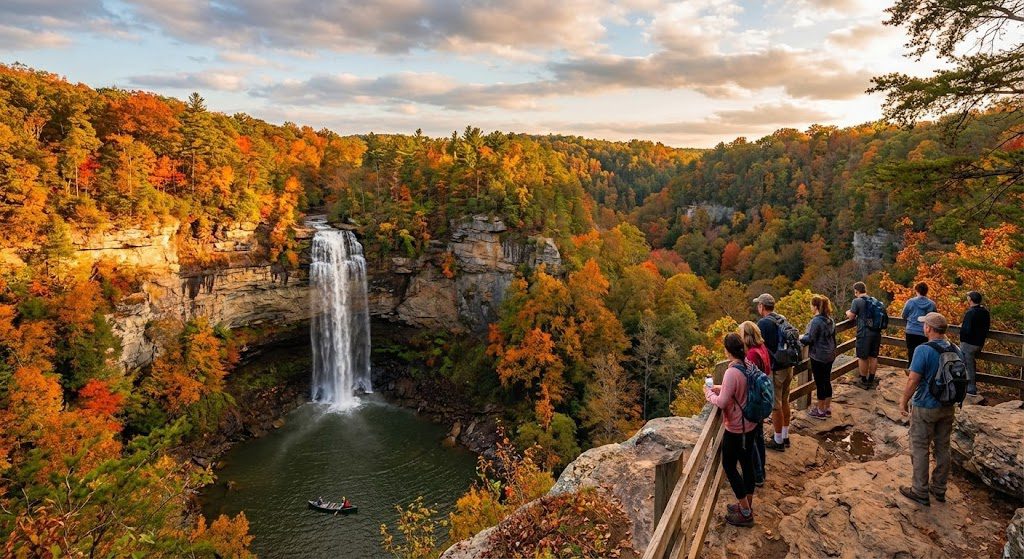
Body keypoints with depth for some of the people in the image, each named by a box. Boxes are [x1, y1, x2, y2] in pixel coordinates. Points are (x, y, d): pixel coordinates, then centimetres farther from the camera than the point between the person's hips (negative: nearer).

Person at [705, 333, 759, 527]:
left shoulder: (731, 373, -27)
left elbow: (722, 402, -24)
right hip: (750, 424, 8)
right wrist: (720, 388, 10)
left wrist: (709, 393, -7)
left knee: (729, 466, 6)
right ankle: (747, 505, 33)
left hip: (735, 428, -8)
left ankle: (745, 513, 13)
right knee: (747, 463, 18)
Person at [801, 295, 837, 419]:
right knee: (827, 381, 17)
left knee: (820, 383, 3)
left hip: (818, 357, -8)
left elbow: (810, 339, -19)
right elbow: (832, 336, 14)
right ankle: (828, 409, 28)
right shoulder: (830, 320, 5)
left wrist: (800, 337, -2)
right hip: (830, 356, 8)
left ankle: (821, 411, 14)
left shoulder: (816, 321, -22)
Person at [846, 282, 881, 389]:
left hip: (864, 333, -6)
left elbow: (851, 316, -8)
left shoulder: (857, 301, -11)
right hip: (876, 332, 6)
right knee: (873, 357, 14)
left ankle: (863, 381, 12)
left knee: (863, 357, 4)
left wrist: (848, 312, 14)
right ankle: (871, 380, 23)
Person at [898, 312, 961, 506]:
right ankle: (939, 490, 28)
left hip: (925, 408, -7)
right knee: (943, 448, 16)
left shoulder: (923, 350, -22)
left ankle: (920, 492, 12)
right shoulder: (955, 350, -1)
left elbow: (913, 381, -20)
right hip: (947, 407, 7)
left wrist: (903, 401, -7)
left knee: (920, 449, 4)